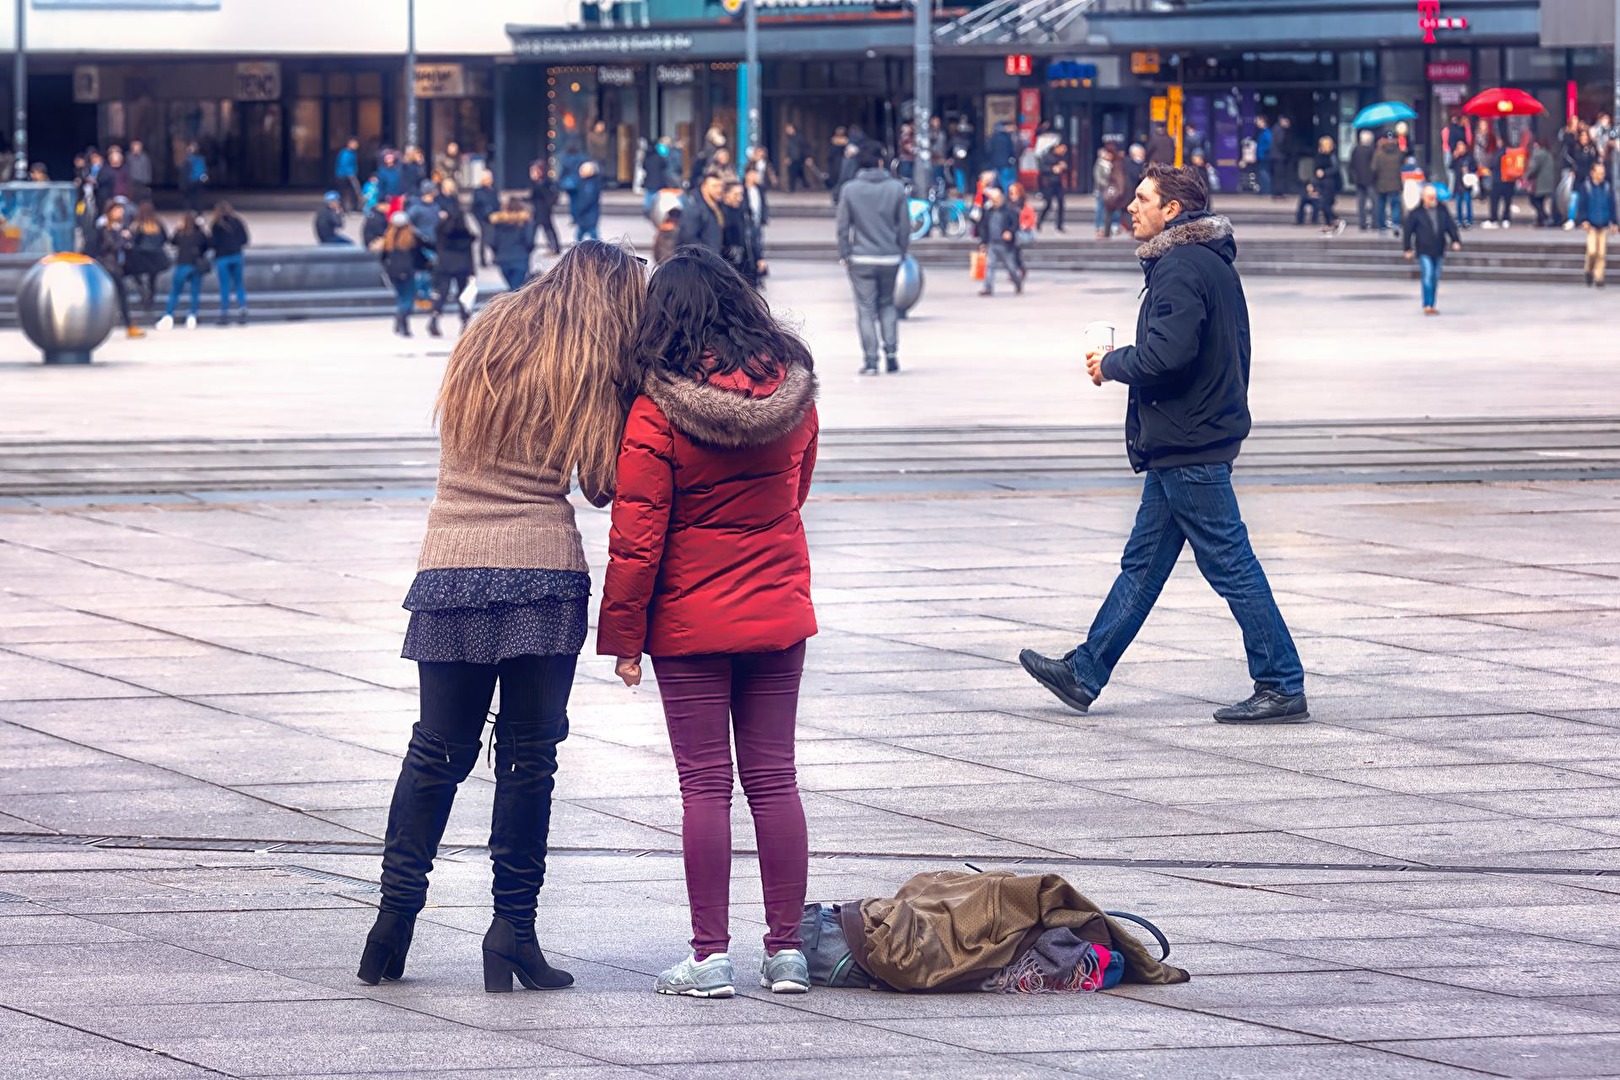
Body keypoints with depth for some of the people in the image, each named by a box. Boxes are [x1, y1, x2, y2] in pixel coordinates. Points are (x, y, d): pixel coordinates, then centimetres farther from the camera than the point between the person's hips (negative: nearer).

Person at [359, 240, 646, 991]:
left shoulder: (483, 340, 14)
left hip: (449, 565, 4)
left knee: (437, 747, 12)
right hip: (541, 570, -4)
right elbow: (603, 485, -3)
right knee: (528, 755, 1)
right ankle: (513, 930, 1)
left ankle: (395, 913, 7)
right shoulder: (585, 370, 0)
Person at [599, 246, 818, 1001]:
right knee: (773, 779, 9)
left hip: (691, 622, -4)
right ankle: (786, 950, 11)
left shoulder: (657, 413, -16)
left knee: (705, 785, 1)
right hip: (778, 612, 4)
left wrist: (623, 634, -5)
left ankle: (711, 957, 2)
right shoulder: (792, 393, -3)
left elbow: (638, 536, -13)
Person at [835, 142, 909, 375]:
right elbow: (904, 225, 3)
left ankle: (870, 359, -2)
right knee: (887, 304, 17)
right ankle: (891, 352, 6)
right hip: (890, 258, 1)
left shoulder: (850, 190, -4)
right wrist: (903, 252, 13)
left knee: (866, 308, 2)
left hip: (861, 259, -1)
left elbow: (843, 227, -3)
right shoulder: (896, 189, -1)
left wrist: (844, 255, 4)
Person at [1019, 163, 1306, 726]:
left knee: (1231, 566, -6)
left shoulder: (1181, 268, -17)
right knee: (1143, 563, 14)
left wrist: (1111, 364, -10)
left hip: (1188, 450, -11)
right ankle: (1083, 674, 21)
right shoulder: (1212, 262, 15)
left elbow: (1167, 354, -27)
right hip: (1183, 444, 11)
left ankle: (1283, 689, -3)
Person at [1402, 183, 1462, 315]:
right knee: (1428, 275, -15)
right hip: (1423, 251, -5)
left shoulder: (1442, 210, 6)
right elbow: (1407, 230, -1)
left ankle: (1431, 305, 21)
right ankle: (1427, 305, -15)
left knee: (1435, 278, 10)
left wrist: (1455, 240, -2)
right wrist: (1407, 248, -1)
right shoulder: (1416, 213, -5)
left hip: (1438, 251, 5)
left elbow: (1451, 226, 11)